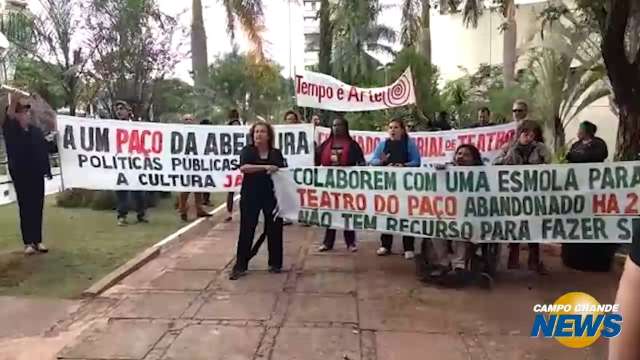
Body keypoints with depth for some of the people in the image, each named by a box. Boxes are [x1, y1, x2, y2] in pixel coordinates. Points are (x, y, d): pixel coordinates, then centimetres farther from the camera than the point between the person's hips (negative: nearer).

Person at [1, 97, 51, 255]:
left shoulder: (36, 131, 5)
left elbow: (45, 151, 6)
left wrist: (47, 170, 3)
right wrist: (14, 102, -39)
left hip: (37, 175, 2)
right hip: (21, 176, -2)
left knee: (37, 208, 6)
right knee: (25, 209, 2)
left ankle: (38, 240, 14)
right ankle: (28, 242, 8)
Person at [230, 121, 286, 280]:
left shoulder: (276, 153, 7)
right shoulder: (247, 151, 0)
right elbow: (243, 168, -18)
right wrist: (265, 167, -26)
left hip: (271, 195, 2)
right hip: (250, 195, -2)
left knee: (274, 229, 7)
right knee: (246, 230, -1)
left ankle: (275, 263, 21)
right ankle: (240, 266, 6)